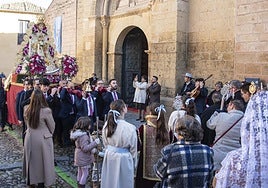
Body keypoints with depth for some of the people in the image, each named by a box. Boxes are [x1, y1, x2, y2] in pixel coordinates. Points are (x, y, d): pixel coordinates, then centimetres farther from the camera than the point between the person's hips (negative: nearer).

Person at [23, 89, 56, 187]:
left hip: (29, 138, 4)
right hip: (42, 139, -4)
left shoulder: (26, 109, -8)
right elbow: (52, 126, -8)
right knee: (42, 161, 12)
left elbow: (27, 123, 7)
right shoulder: (46, 111, -21)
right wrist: (49, 134, 12)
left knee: (31, 161, 21)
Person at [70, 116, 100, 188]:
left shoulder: (78, 132, 2)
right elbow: (85, 148, -30)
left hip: (80, 157, 10)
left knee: (80, 173, 21)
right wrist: (95, 143, -27)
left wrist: (92, 149, 0)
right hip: (84, 158, -10)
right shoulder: (83, 136, -29)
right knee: (85, 173, 3)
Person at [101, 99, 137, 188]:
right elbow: (133, 148, -11)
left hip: (109, 157, 5)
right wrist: (134, 163, 5)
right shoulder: (130, 128, -23)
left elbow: (105, 143, 5)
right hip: (123, 159, -5)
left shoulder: (107, 125, -9)